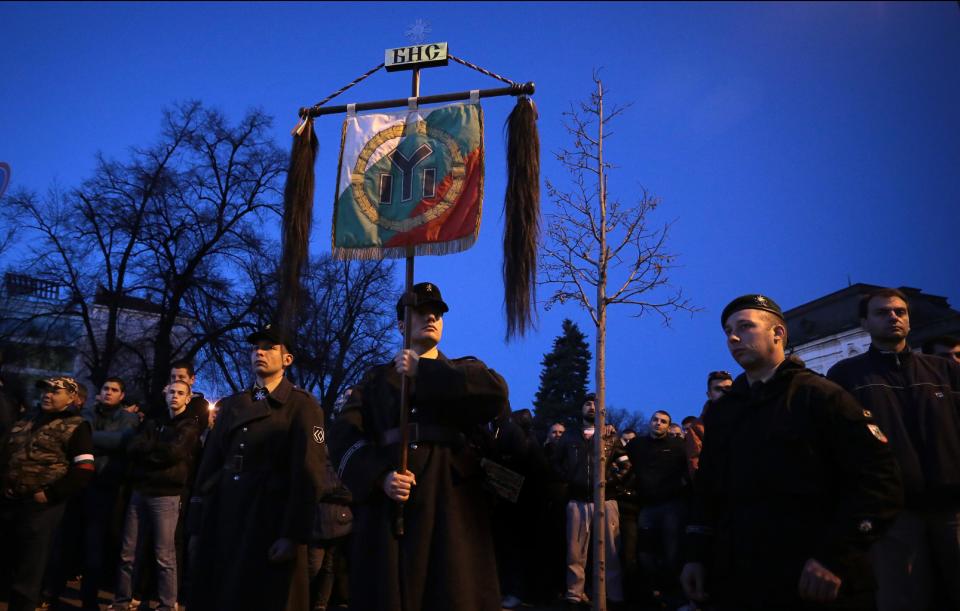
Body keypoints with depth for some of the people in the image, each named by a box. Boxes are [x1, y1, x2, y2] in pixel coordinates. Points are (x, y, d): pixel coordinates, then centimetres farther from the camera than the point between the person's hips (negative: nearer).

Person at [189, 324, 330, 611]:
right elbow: (209, 464, 13)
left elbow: (309, 474, -12)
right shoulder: (232, 404, 14)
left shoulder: (302, 405, -4)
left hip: (271, 522, -5)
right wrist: (198, 526, 9)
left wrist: (293, 535, -18)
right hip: (222, 521, 6)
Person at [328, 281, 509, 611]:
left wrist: (423, 371, -9)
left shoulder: (464, 370, 15)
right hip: (388, 500, 1)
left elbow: (496, 392, -9)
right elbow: (343, 435, 3)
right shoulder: (377, 378, 17)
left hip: (452, 498, 0)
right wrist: (379, 476, -15)